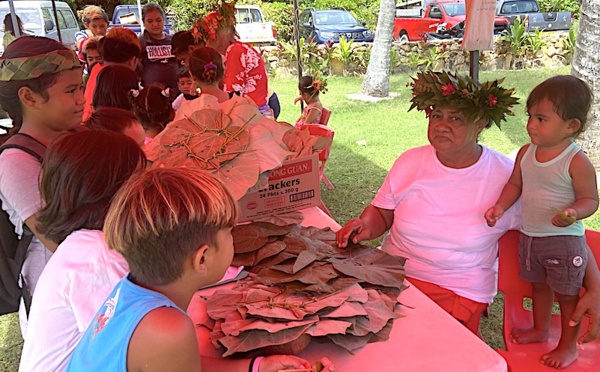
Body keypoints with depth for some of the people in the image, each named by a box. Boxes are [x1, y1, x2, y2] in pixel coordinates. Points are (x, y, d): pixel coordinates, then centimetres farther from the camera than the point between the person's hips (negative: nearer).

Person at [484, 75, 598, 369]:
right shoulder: (526, 153, -2)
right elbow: (515, 184, 8)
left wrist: (573, 213, -34)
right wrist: (500, 207, -7)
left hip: (564, 240, -6)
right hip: (529, 236, 6)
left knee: (567, 294, 11)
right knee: (539, 286, 24)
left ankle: (568, 346, 31)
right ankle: (540, 329, 46)